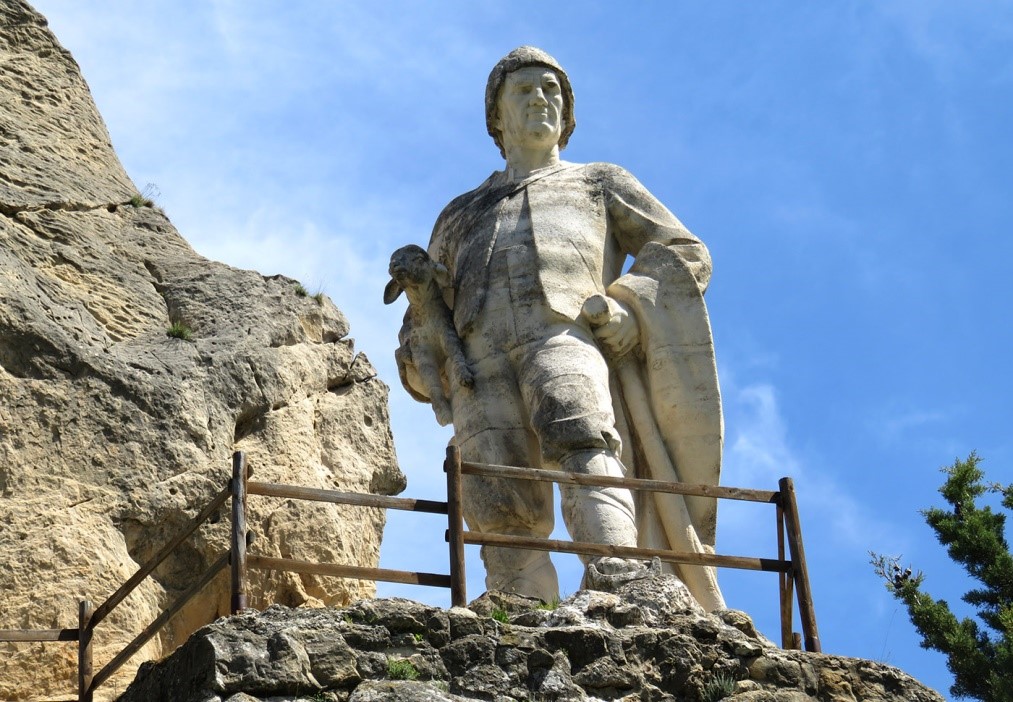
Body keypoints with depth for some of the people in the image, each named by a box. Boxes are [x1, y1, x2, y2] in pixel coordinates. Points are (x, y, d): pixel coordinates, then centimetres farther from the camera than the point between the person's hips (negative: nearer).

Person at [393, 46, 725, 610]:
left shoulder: (601, 182, 34)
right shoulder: (461, 216, 41)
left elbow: (684, 254, 20)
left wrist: (631, 309, -2)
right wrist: (419, 366, 11)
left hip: (568, 334, -3)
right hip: (481, 358, 3)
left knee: (577, 434, -38)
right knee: (504, 512, -21)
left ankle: (617, 585, -60)